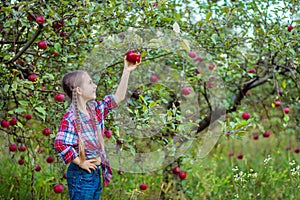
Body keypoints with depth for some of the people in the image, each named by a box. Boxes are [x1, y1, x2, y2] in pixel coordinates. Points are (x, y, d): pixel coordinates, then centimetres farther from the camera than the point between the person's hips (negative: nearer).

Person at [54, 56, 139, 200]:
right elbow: (60, 144, -30)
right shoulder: (70, 117, -20)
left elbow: (118, 98, 9)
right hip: (81, 175, -8)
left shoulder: (95, 108, 5)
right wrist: (80, 163, -19)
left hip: (96, 172, 8)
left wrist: (126, 71, 4)